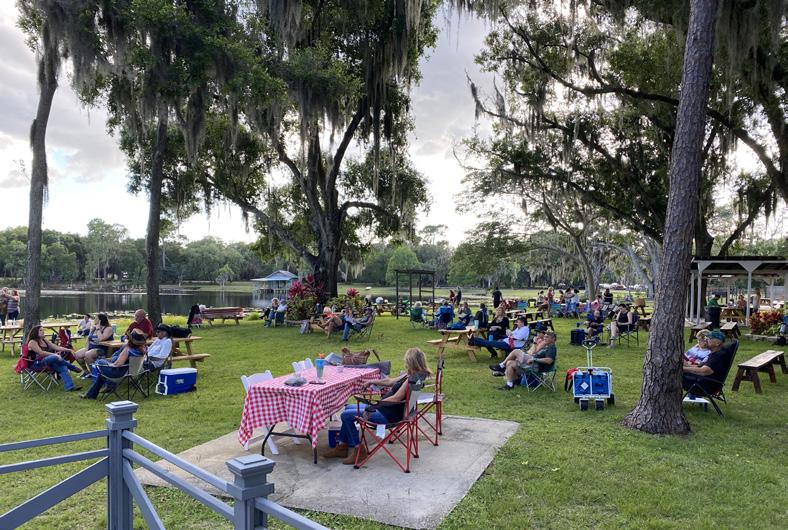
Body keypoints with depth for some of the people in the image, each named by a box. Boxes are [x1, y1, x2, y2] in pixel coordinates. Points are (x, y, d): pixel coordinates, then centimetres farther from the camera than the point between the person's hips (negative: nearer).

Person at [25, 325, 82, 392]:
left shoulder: (44, 340, 17)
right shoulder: (32, 342, -7)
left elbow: (56, 347, 11)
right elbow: (41, 353, -20)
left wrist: (69, 350, -1)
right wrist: (54, 354, -27)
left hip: (46, 362, 7)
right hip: (37, 364, -7)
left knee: (62, 367, -23)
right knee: (55, 357, -33)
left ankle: (69, 386, -37)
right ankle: (74, 368, -14)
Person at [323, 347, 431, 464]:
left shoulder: (413, 379, -24)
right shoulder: (410, 375, 7)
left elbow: (396, 398, -26)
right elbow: (391, 381, 20)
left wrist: (375, 404, -19)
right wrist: (372, 382, 24)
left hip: (389, 415, -11)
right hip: (384, 408, 11)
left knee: (346, 415, -8)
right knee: (348, 408, 18)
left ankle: (359, 450, 4)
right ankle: (342, 447, 18)